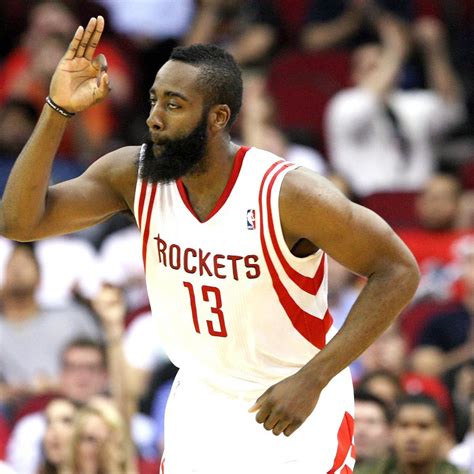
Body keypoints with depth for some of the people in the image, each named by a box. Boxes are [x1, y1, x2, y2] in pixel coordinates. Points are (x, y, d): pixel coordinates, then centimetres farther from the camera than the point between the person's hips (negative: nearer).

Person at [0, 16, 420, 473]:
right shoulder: (134, 174, -11)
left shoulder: (287, 194, -25)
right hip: (200, 400, 4)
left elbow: (398, 271, -20)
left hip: (296, 405, -4)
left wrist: (312, 380, -25)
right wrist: (58, 109, -27)